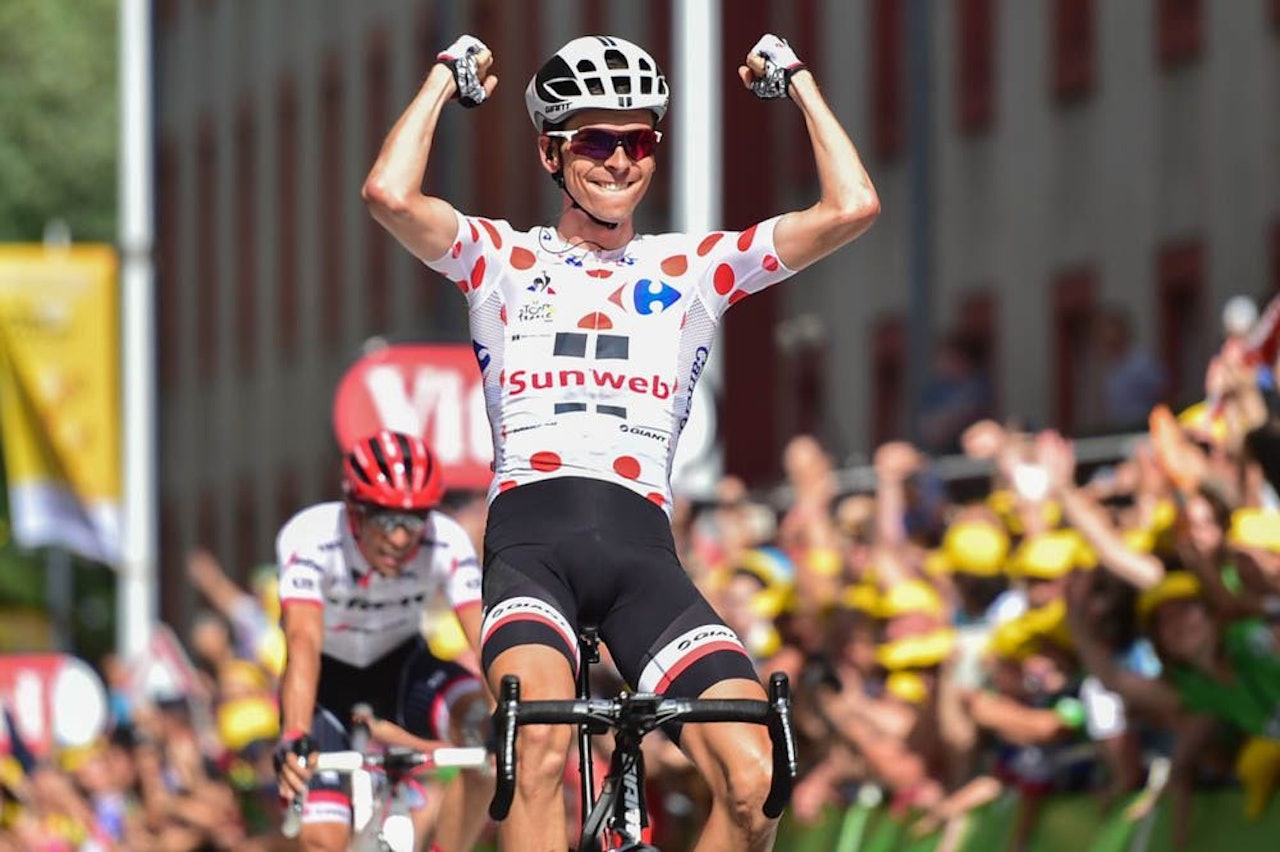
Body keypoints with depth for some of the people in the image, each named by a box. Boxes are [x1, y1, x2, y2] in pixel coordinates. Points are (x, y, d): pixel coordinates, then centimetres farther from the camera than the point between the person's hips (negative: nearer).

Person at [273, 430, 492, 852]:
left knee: (480, 723, -31)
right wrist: (294, 740, -56)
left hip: (401, 667, 1)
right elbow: (304, 642, -43)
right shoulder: (309, 538, -31)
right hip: (329, 679, -1)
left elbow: (486, 642, -34)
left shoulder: (447, 544, -26)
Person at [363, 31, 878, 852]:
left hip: (641, 545, 2)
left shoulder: (693, 268, 20)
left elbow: (853, 207, 9)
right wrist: (446, 79, 10)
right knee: (542, 749, -32)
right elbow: (390, 196, -4)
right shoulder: (505, 259, 16)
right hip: (531, 531, -2)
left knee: (756, 783, -18)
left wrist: (799, 83, 17)